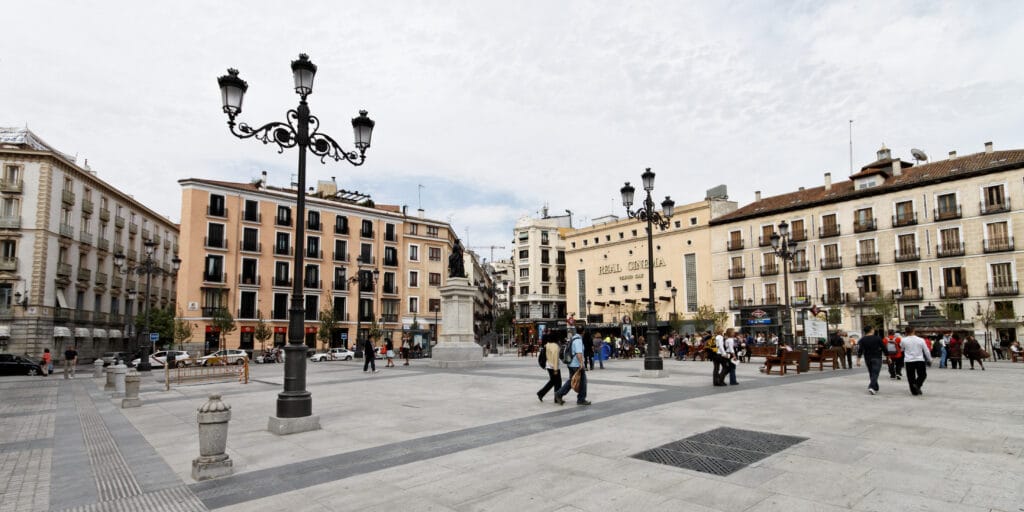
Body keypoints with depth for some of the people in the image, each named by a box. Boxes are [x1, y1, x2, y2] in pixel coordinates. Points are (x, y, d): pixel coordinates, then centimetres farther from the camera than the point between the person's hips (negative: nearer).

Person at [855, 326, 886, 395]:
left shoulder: (862, 340, 0)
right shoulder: (878, 338, -6)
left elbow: (860, 350, -5)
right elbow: (883, 348, -4)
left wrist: (858, 360, -6)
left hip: (868, 359, 3)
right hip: (877, 358, -3)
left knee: (871, 374, 15)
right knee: (875, 373, -7)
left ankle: (876, 388, 23)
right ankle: (872, 387, -25)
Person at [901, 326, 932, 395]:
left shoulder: (904, 340, -6)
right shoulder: (921, 340, -6)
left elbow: (901, 347, 14)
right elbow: (926, 351, 2)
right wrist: (930, 359, 15)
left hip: (908, 361, 0)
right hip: (919, 360, 0)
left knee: (911, 377, 8)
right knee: (922, 375, 17)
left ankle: (914, 391, 10)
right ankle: (917, 384, -7)